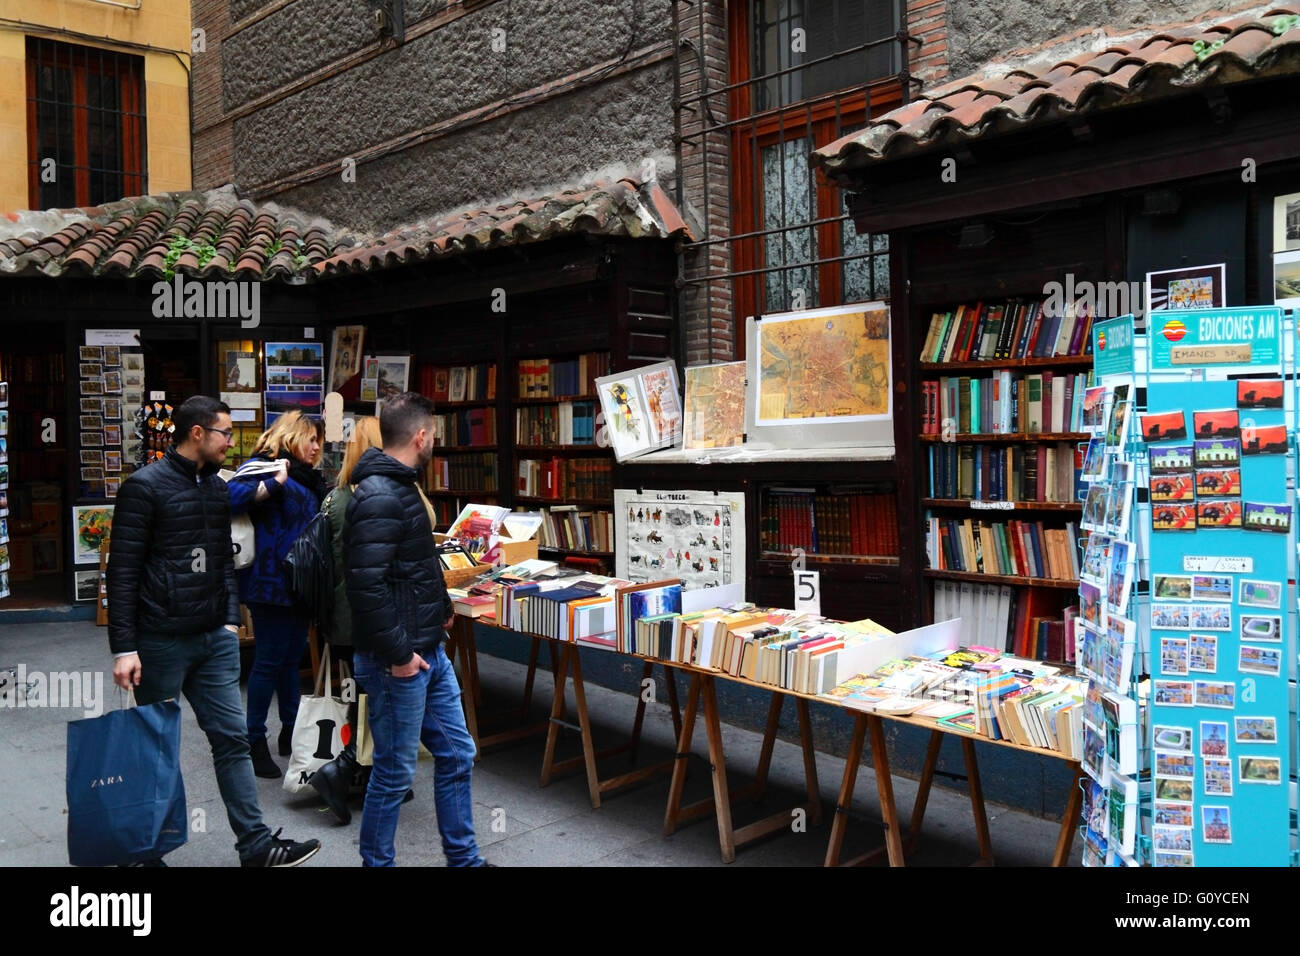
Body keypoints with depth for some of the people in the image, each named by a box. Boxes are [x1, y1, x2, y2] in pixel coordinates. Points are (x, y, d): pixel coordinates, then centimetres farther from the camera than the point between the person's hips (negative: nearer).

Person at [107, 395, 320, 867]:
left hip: (215, 639, 6)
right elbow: (123, 571, -12)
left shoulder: (217, 488, 10)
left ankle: (256, 844, 11)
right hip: (161, 641, -6)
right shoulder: (145, 486, -11)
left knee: (232, 738, 6)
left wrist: (231, 619, 9)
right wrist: (123, 648, -15)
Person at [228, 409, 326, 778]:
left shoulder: (306, 478, 18)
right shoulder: (262, 466, -9)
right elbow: (230, 496, -28)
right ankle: (255, 740, 10)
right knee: (269, 661, -2)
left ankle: (291, 733, 28)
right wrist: (275, 483, -29)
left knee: (292, 657, 16)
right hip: (271, 582, -9)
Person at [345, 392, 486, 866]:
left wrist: (439, 608, 17)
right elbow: (366, 586, -27)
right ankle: (376, 862, 23)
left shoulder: (402, 487, 12)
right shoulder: (379, 498, -21)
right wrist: (397, 654, -22)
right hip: (397, 662, -10)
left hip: (430, 652, 10)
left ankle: (464, 858, 29)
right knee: (395, 773, 5)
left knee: (456, 755, 16)